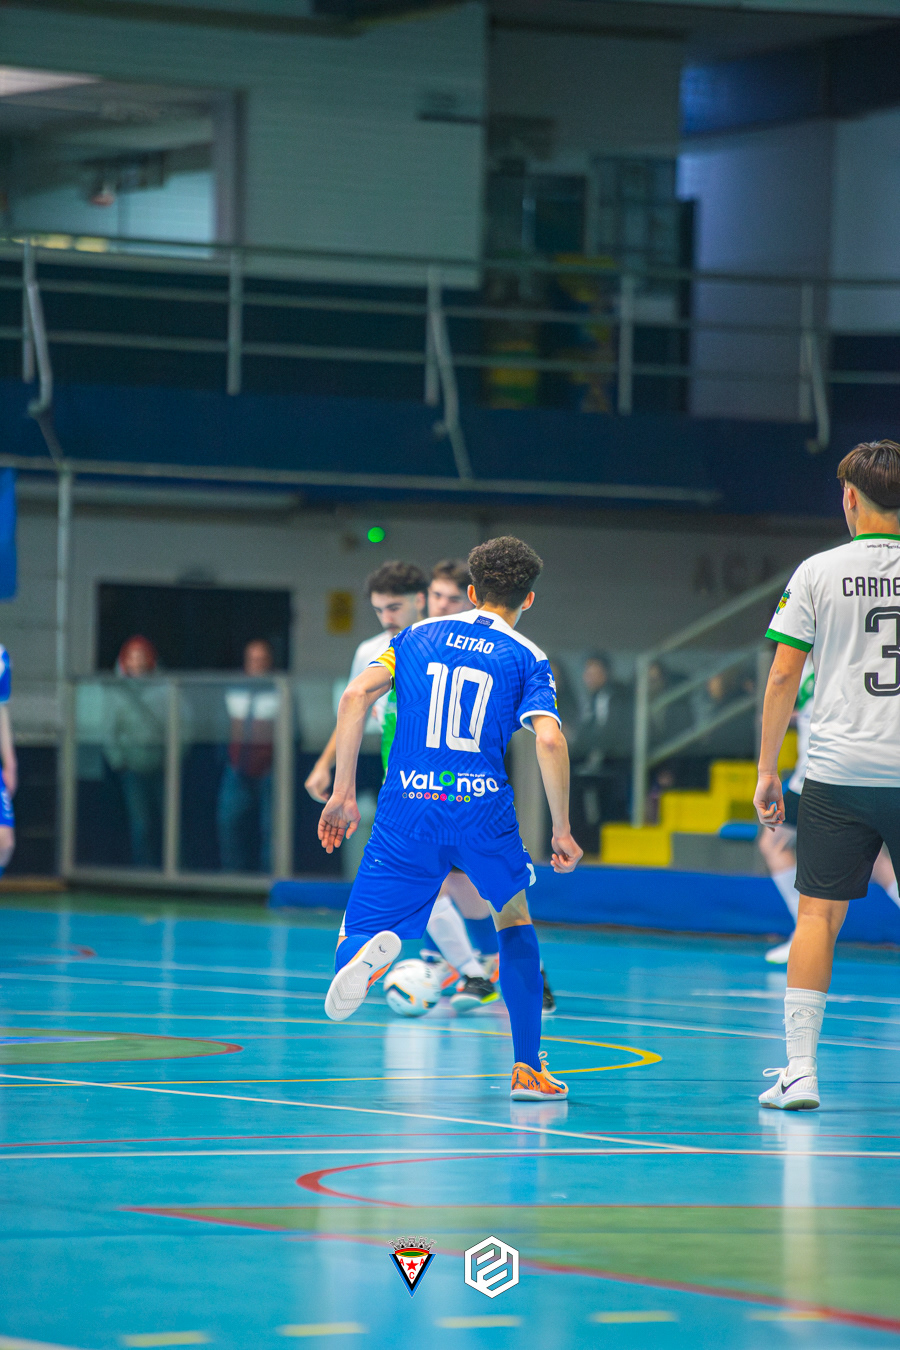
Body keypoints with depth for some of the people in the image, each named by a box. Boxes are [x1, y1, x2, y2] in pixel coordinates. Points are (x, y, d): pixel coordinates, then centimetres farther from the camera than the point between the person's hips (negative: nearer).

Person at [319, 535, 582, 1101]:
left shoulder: (418, 636, 15)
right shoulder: (527, 659, 8)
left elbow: (356, 696, 2)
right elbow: (550, 739, -8)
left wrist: (343, 793, 5)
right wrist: (562, 831, 0)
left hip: (406, 808, 0)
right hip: (483, 807, 0)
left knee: (351, 945, 3)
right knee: (515, 920, 27)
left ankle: (369, 948, -38)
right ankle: (528, 1069, 21)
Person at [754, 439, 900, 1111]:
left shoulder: (819, 572, 0)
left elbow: (784, 677, 0)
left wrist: (768, 770, 8)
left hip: (836, 773, 0)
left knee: (819, 913, 4)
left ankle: (801, 1068, -2)